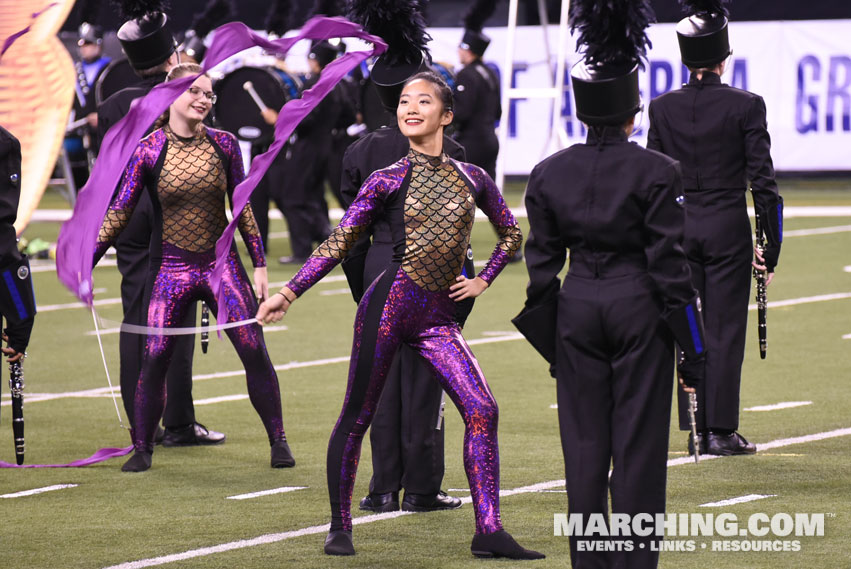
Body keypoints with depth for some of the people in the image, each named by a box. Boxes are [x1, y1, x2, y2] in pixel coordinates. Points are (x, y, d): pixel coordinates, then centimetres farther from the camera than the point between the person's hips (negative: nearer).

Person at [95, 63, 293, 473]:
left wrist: (260, 264, 6)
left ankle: (278, 441, 8)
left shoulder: (223, 144, 1)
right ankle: (142, 449, 5)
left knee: (255, 352, -5)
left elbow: (242, 207, 8)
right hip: (171, 269, -1)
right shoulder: (148, 151, -5)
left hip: (221, 263, 1)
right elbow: (119, 213, -2)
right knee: (154, 359, -8)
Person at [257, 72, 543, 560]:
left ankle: (489, 531, -10)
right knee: (358, 416, 2)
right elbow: (338, 245, 2)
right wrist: (289, 293, -5)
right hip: (392, 303, -3)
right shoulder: (387, 181, 2)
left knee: (482, 410, -12)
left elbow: (511, 234, 25)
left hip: (439, 317, 3)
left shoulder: (472, 179, 10)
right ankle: (340, 527, 16)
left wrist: (483, 281, 11)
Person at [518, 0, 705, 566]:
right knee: (639, 443, 2)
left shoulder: (550, 173, 1)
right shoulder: (656, 172, -10)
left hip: (578, 307, 3)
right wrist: (692, 344, -3)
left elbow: (541, 263, 4)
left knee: (584, 441, 8)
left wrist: (549, 339, 13)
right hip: (639, 307, -3)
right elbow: (669, 263, -10)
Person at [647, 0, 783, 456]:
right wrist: (772, 247, -2)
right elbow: (762, 181, -8)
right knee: (725, 331, 2)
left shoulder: (662, 108, 0)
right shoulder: (746, 106, -8)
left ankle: (696, 430, 10)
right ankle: (722, 431, 2)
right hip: (728, 229, -3)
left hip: (678, 227, 3)